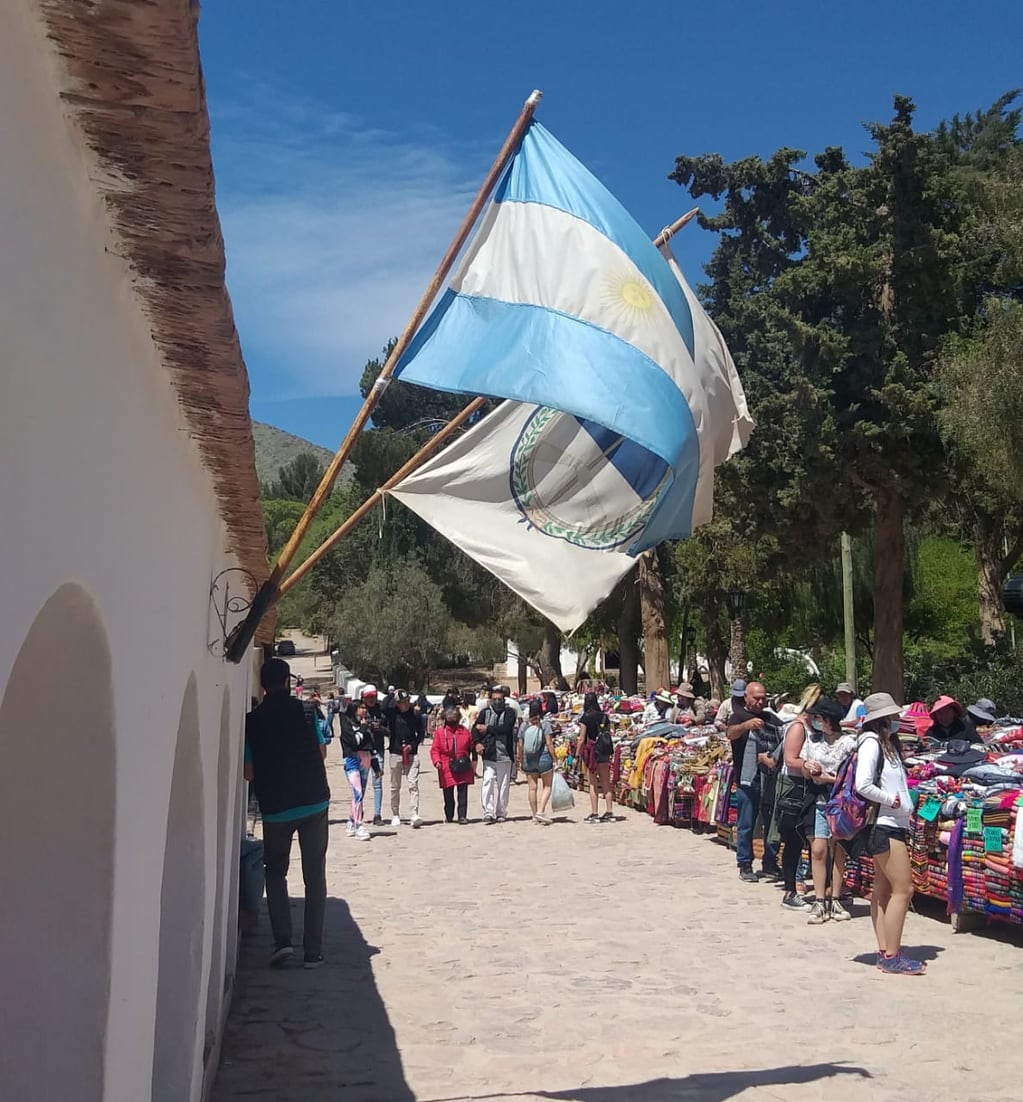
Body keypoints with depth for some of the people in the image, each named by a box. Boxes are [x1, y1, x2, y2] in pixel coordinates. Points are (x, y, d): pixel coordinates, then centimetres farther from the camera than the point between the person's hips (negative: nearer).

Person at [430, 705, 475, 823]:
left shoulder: (465, 731, 7)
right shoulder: (440, 732, 1)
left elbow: (471, 747, 15)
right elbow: (434, 749, -1)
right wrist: (437, 761, -16)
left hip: (463, 769, 1)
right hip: (446, 769, -1)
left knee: (463, 794, -3)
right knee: (448, 796, 8)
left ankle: (462, 816, 0)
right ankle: (449, 817, 21)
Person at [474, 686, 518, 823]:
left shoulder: (509, 712, 2)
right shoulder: (485, 712, 10)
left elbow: (505, 728, -14)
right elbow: (476, 728, 3)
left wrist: (487, 728, -9)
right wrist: (477, 742, -13)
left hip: (504, 754, -1)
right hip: (489, 754, 1)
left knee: (503, 785, 4)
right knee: (487, 782, -11)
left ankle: (501, 813, 15)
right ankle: (488, 813, -11)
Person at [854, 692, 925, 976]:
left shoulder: (887, 742, 16)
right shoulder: (871, 742, -13)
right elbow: (863, 786, -23)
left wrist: (905, 807, 3)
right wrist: (893, 801, -14)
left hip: (893, 825, 10)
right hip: (884, 825, -10)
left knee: (883, 890, 11)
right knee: (903, 889, -9)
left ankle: (885, 953, 16)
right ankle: (892, 958, -5)